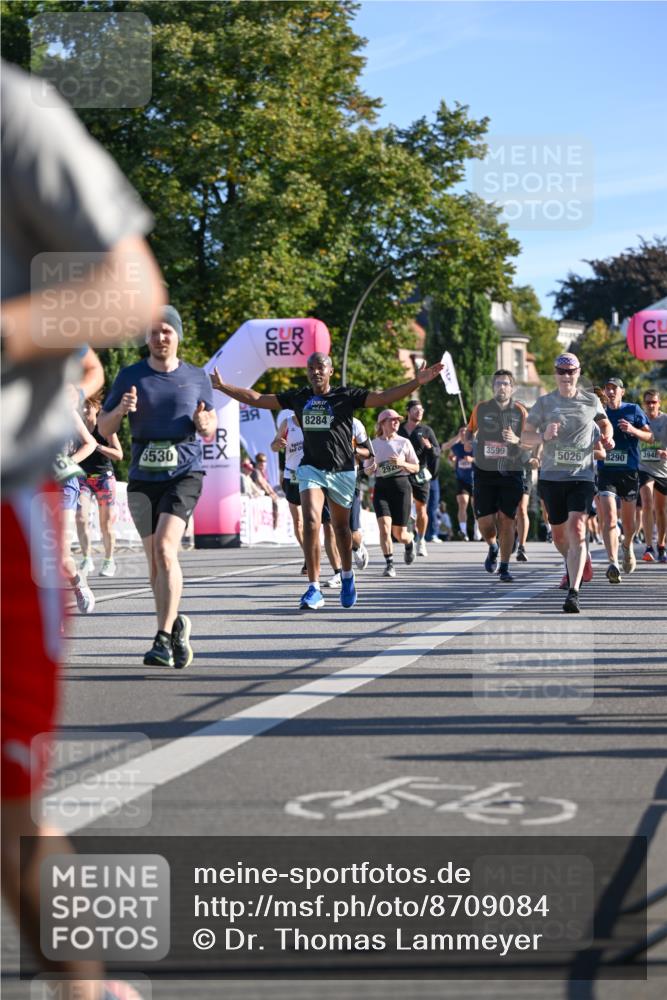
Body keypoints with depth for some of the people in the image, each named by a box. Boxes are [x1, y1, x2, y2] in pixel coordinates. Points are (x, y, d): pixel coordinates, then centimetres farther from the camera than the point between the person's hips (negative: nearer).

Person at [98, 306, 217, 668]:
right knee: (155, 560, 7)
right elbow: (104, 428, 7)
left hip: (185, 475, -2)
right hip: (143, 478, 3)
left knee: (165, 548, -21)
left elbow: (210, 433, 14)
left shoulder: (197, 378, 6)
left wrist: (205, 425, -10)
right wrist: (121, 410, -15)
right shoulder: (130, 376, 5)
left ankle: (163, 639, -24)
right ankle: (176, 626, 28)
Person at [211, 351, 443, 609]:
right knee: (311, 521, -18)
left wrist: (417, 382, -22)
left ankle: (347, 576, 39)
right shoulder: (298, 398, 6)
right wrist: (222, 386, 9)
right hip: (311, 468, 1)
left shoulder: (346, 395, -2)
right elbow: (257, 399, 11)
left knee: (340, 527, 12)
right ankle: (314, 589, -19)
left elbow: (383, 397, -11)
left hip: (342, 470, -1)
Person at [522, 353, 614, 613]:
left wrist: (607, 438, 3)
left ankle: (573, 592, -23)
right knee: (559, 534, 12)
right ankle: (574, 564, 46)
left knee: (577, 529, -18)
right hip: (551, 475, 2)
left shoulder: (591, 401, 5)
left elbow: (605, 423, 24)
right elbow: (525, 437, 2)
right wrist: (543, 437, -18)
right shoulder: (544, 403, 3)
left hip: (582, 476, -2)